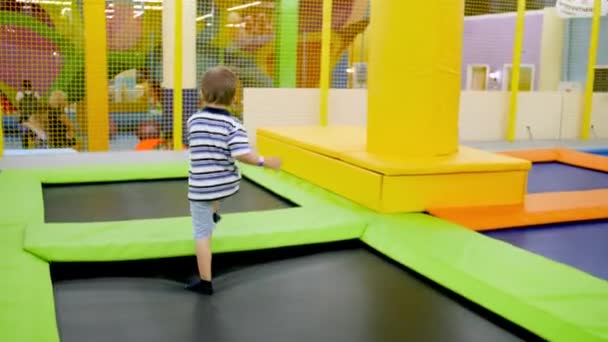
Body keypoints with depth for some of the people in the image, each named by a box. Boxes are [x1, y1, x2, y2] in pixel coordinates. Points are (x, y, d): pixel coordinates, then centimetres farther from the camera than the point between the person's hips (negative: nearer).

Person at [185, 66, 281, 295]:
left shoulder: (193, 120, -3)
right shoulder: (232, 125, -13)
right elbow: (242, 155, -24)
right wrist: (264, 162, -9)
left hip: (200, 188, -1)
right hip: (228, 185, 1)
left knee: (202, 234, 7)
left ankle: (205, 282, 12)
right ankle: (214, 213, 63)